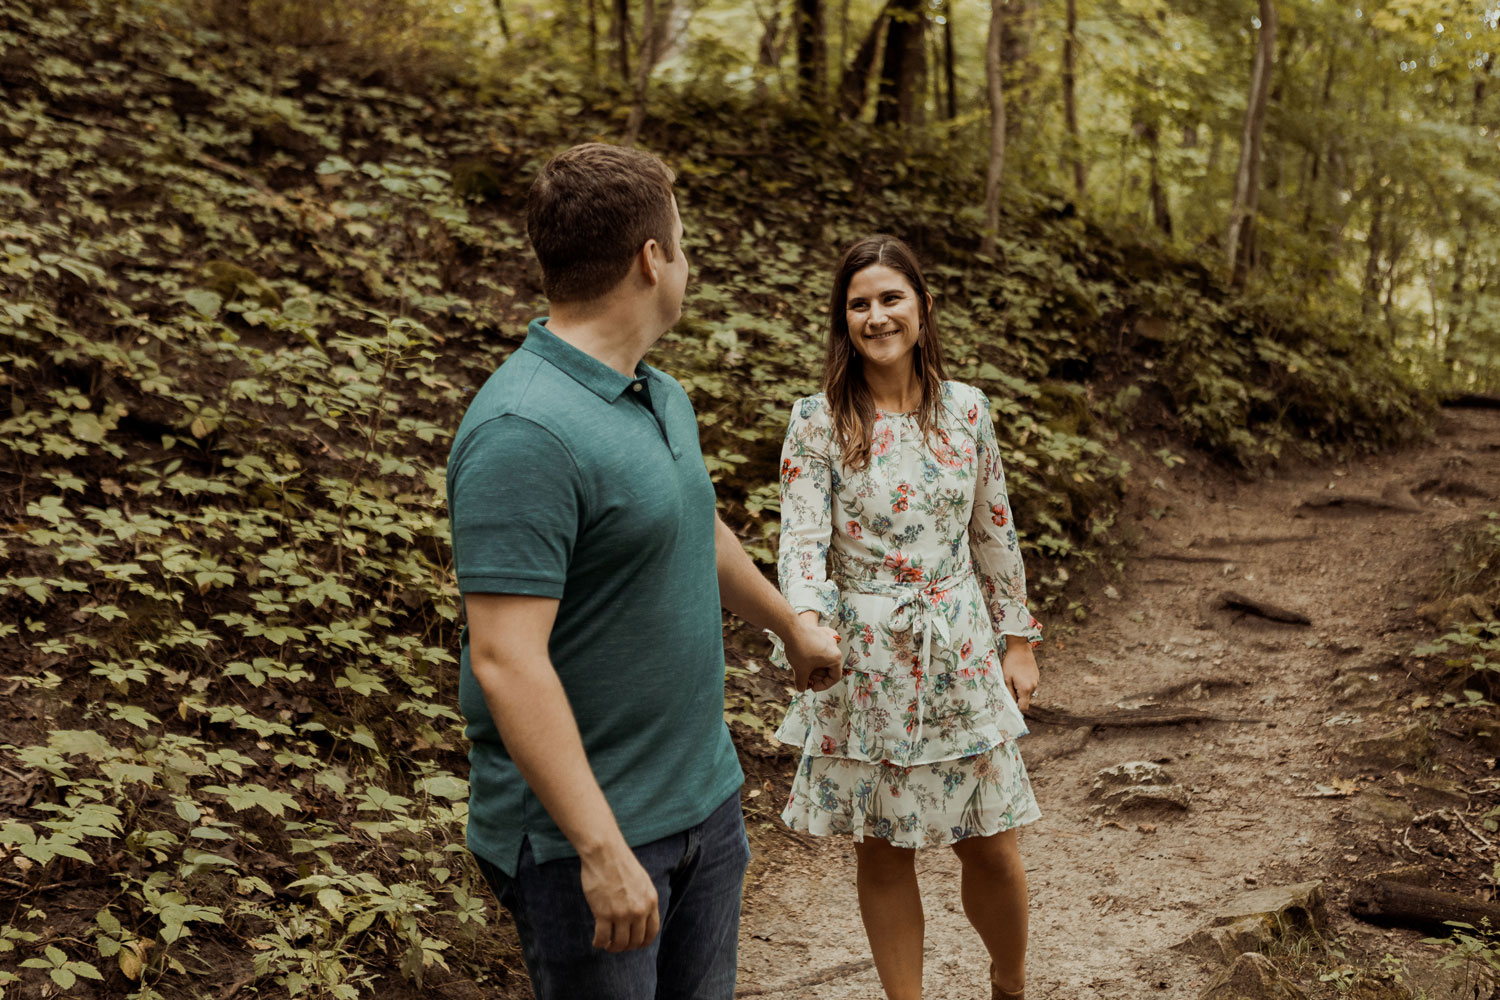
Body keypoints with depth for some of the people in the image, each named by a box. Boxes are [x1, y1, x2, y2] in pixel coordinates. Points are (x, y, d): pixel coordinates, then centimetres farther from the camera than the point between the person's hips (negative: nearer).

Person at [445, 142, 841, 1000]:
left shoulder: (666, 399, 8)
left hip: (704, 798, 9)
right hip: (582, 832, -9)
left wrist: (792, 624, 41)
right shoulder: (525, 432, -23)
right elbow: (505, 661, -27)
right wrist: (601, 849, -28)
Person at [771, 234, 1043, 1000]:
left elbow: (993, 534, 9)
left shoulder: (966, 409, 1)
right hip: (864, 661, -2)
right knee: (883, 852, 8)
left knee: (989, 844, 9)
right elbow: (801, 538, -15)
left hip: (960, 654, 2)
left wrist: (1017, 640, 10)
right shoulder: (818, 422, -7)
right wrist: (806, 620, -34)